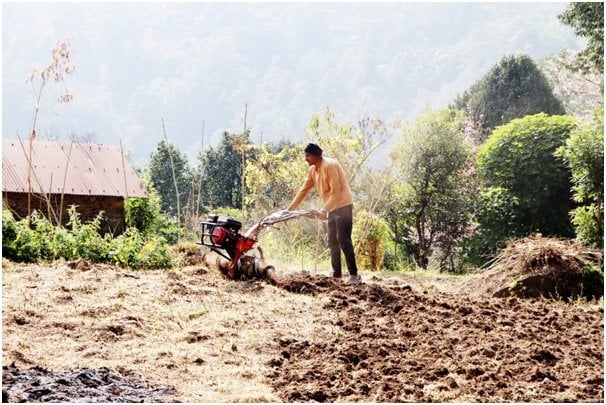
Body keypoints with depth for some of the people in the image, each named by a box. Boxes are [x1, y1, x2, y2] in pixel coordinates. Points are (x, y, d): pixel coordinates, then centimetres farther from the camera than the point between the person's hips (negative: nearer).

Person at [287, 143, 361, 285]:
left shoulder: (330, 166, -21)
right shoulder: (312, 170, 6)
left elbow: (336, 192, -24)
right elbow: (303, 190, 12)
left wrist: (323, 210, -28)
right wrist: (290, 209, 9)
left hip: (343, 206, -9)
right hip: (332, 208, 9)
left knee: (343, 241, -14)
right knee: (333, 242, 10)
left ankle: (354, 275, -15)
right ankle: (336, 274, 15)